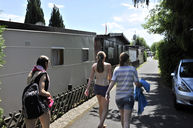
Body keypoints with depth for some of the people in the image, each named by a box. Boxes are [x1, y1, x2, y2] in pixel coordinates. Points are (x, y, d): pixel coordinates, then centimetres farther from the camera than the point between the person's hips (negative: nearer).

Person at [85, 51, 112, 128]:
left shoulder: (94, 65, 0)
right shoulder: (108, 65, -8)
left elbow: (91, 78, -6)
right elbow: (110, 77, 0)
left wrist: (87, 88, -6)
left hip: (96, 87, 5)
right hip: (105, 87, -5)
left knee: (101, 105, 23)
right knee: (105, 109, 1)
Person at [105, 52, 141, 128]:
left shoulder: (117, 69, -3)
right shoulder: (133, 69, -6)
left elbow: (112, 82, -17)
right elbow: (137, 84, -5)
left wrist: (107, 92, -20)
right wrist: (141, 84, 16)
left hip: (118, 97, 3)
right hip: (129, 97, -3)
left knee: (122, 115, 25)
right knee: (127, 120, -3)